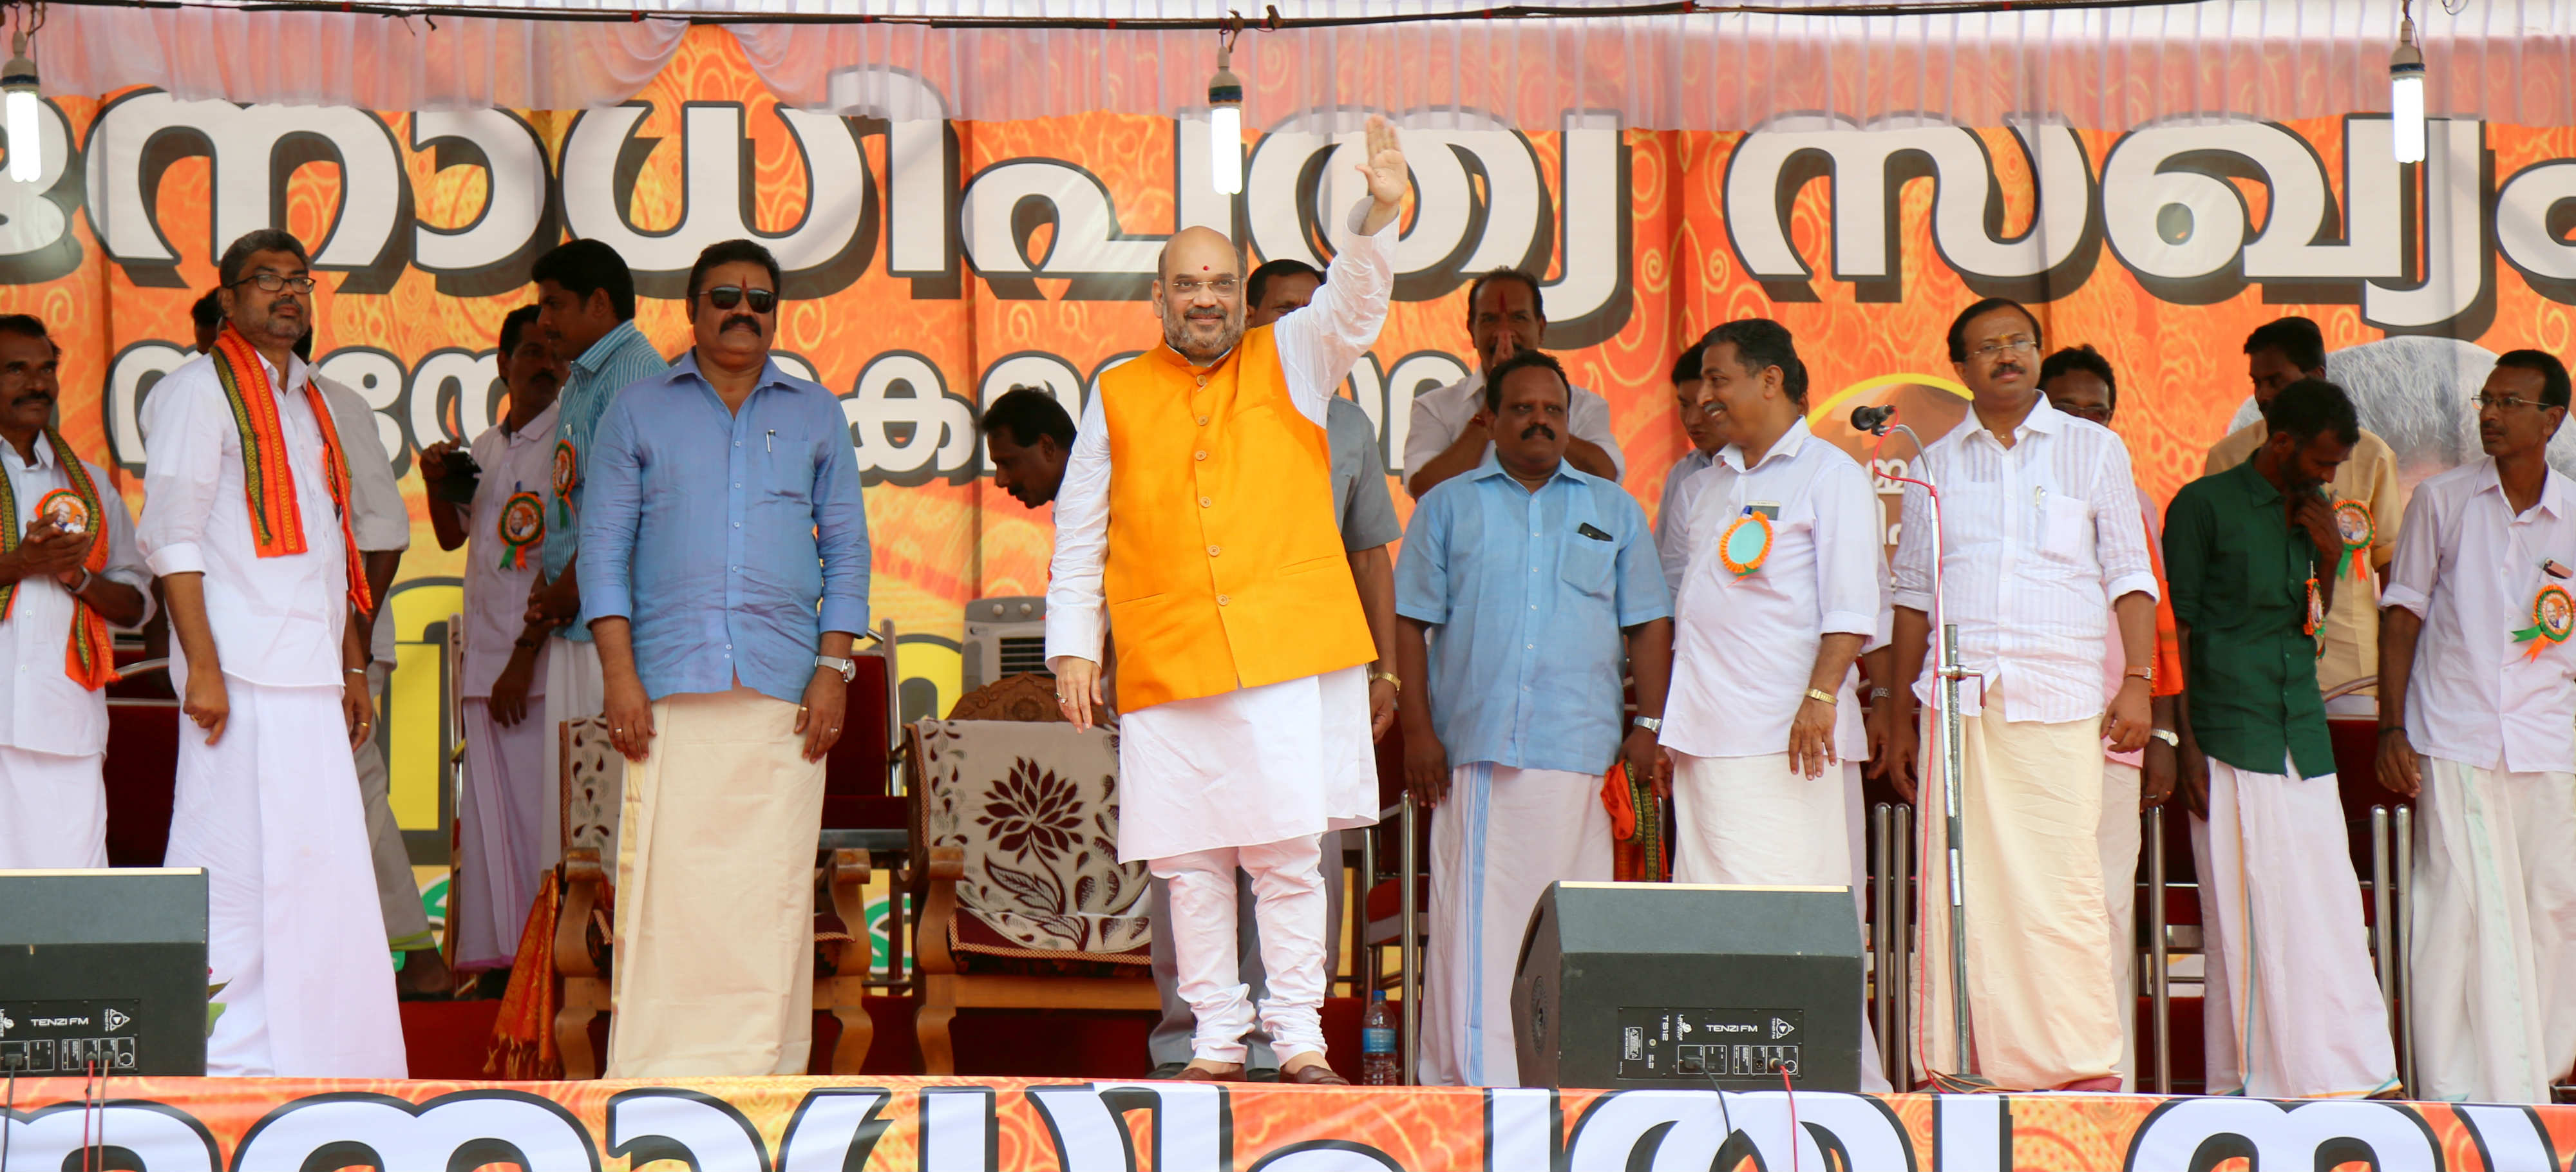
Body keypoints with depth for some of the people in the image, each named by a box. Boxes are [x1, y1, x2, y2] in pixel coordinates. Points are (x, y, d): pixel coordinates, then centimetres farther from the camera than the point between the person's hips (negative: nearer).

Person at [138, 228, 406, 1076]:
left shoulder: (309, 403, 22)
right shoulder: (200, 390, -2)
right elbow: (172, 536, -9)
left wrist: (353, 666, 19)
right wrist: (202, 665, -17)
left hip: (312, 677, 8)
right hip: (243, 670, -8)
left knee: (323, 866, 5)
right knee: (243, 857, -9)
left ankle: (317, 1060, 9)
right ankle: (222, 1061, -6)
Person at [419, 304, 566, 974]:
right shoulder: (485, 449, 17)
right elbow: (453, 536, 30)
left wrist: (525, 656, -16)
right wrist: (438, 483, 9)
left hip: (543, 661, -7)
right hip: (484, 661, 7)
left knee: (543, 812, -8)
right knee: (487, 813, 8)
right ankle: (495, 952, 13)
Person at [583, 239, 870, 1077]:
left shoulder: (816, 416, 17)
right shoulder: (638, 413, 12)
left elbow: (846, 551, 15)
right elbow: (604, 547, 8)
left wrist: (835, 668, 2)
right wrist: (619, 674, -3)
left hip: (785, 688, 1)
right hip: (670, 685, -1)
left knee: (775, 883, -3)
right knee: (665, 875, -8)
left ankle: (768, 1064, 0)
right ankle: (659, 1071, -5)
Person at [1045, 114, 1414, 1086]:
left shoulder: (1291, 362, 11)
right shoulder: (1118, 396, 13)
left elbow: (1353, 301, -7)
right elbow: (1079, 533, 16)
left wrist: (1379, 214, -25)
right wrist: (1071, 644, 8)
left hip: (1287, 655, -1)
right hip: (1163, 667, 2)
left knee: (1288, 853, -5)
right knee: (1190, 864, 2)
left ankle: (1299, 1035, 1)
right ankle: (1215, 1042, 11)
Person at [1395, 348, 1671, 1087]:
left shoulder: (1613, 511, 18)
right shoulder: (1448, 506, 14)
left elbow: (1649, 624, 14)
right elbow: (1409, 623, 8)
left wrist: (1649, 727, 3)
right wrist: (1417, 730, -3)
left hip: (1582, 750, 1)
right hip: (1475, 750, -1)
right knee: (1474, 921, -6)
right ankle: (1468, 1077, -5)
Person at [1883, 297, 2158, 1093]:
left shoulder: (2094, 450, 10)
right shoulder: (1935, 465, 15)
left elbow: (2130, 577, 7)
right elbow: (1914, 596, 17)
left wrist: (2137, 683, -5)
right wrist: (1900, 715, 13)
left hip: (2060, 699, -2)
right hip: (1958, 698, 2)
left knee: (2062, 885, -7)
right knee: (1957, 884, -3)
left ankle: (2083, 1063, -3)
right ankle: (1956, 1063, 0)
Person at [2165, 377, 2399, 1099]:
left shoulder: (2312, 517, 17)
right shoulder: (2206, 505, -1)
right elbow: (2175, 625, -3)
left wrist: (2328, 559, 1)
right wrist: (2187, 741, -8)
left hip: (2305, 734, 6)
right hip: (2232, 736, -6)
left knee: (2326, 903, 2)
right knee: (2247, 906, -5)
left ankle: (2352, 1073, 5)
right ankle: (2255, 1078, -2)